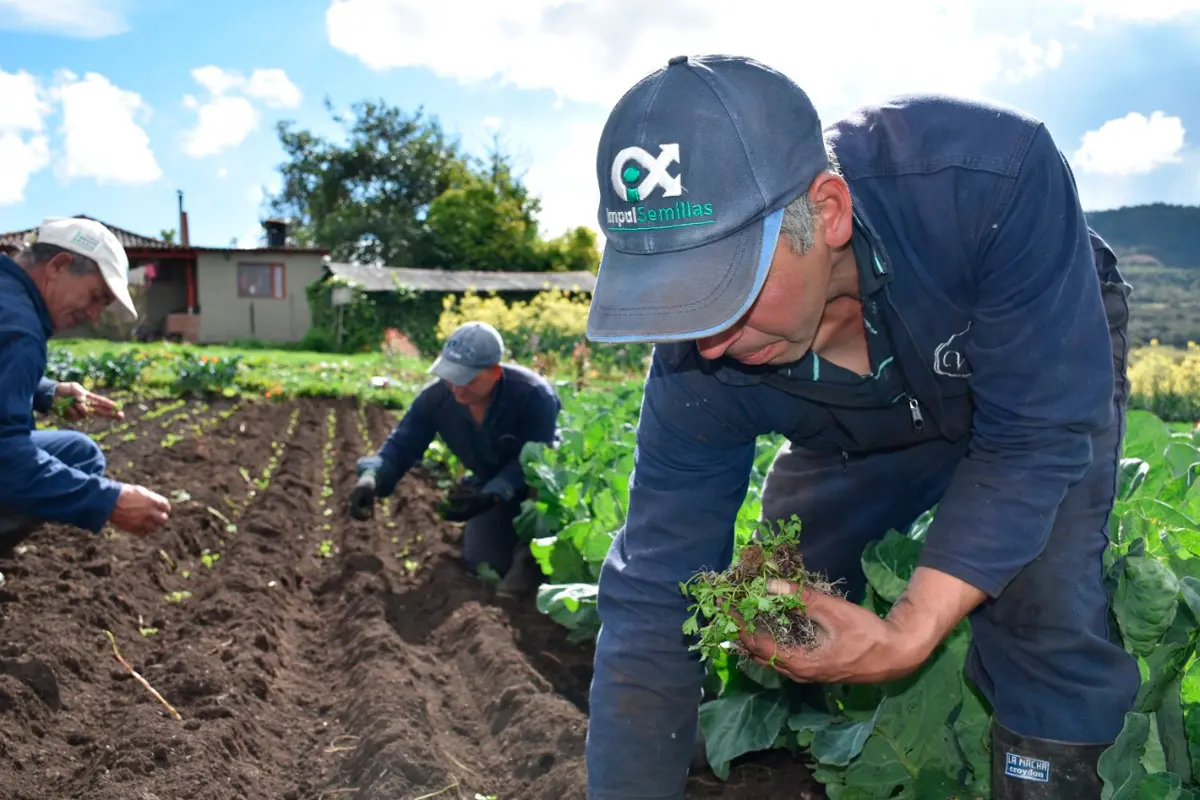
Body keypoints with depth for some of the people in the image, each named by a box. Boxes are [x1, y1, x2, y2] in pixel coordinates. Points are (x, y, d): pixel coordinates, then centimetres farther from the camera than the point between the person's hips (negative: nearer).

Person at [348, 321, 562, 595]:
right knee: (482, 563, -4)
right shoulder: (436, 397, -22)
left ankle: (534, 551, -8)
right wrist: (371, 476, -41)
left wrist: (489, 497, -47)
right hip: (491, 485, 4)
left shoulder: (533, 395, -35)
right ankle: (519, 532, 29)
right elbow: (402, 445, -19)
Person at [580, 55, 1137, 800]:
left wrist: (907, 635, -44)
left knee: (1044, 613, -22)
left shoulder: (994, 177, -43)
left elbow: (1035, 433, -34)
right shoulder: (700, 364, -33)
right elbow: (655, 605, -28)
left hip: (1043, 379, -2)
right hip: (864, 434, 3)